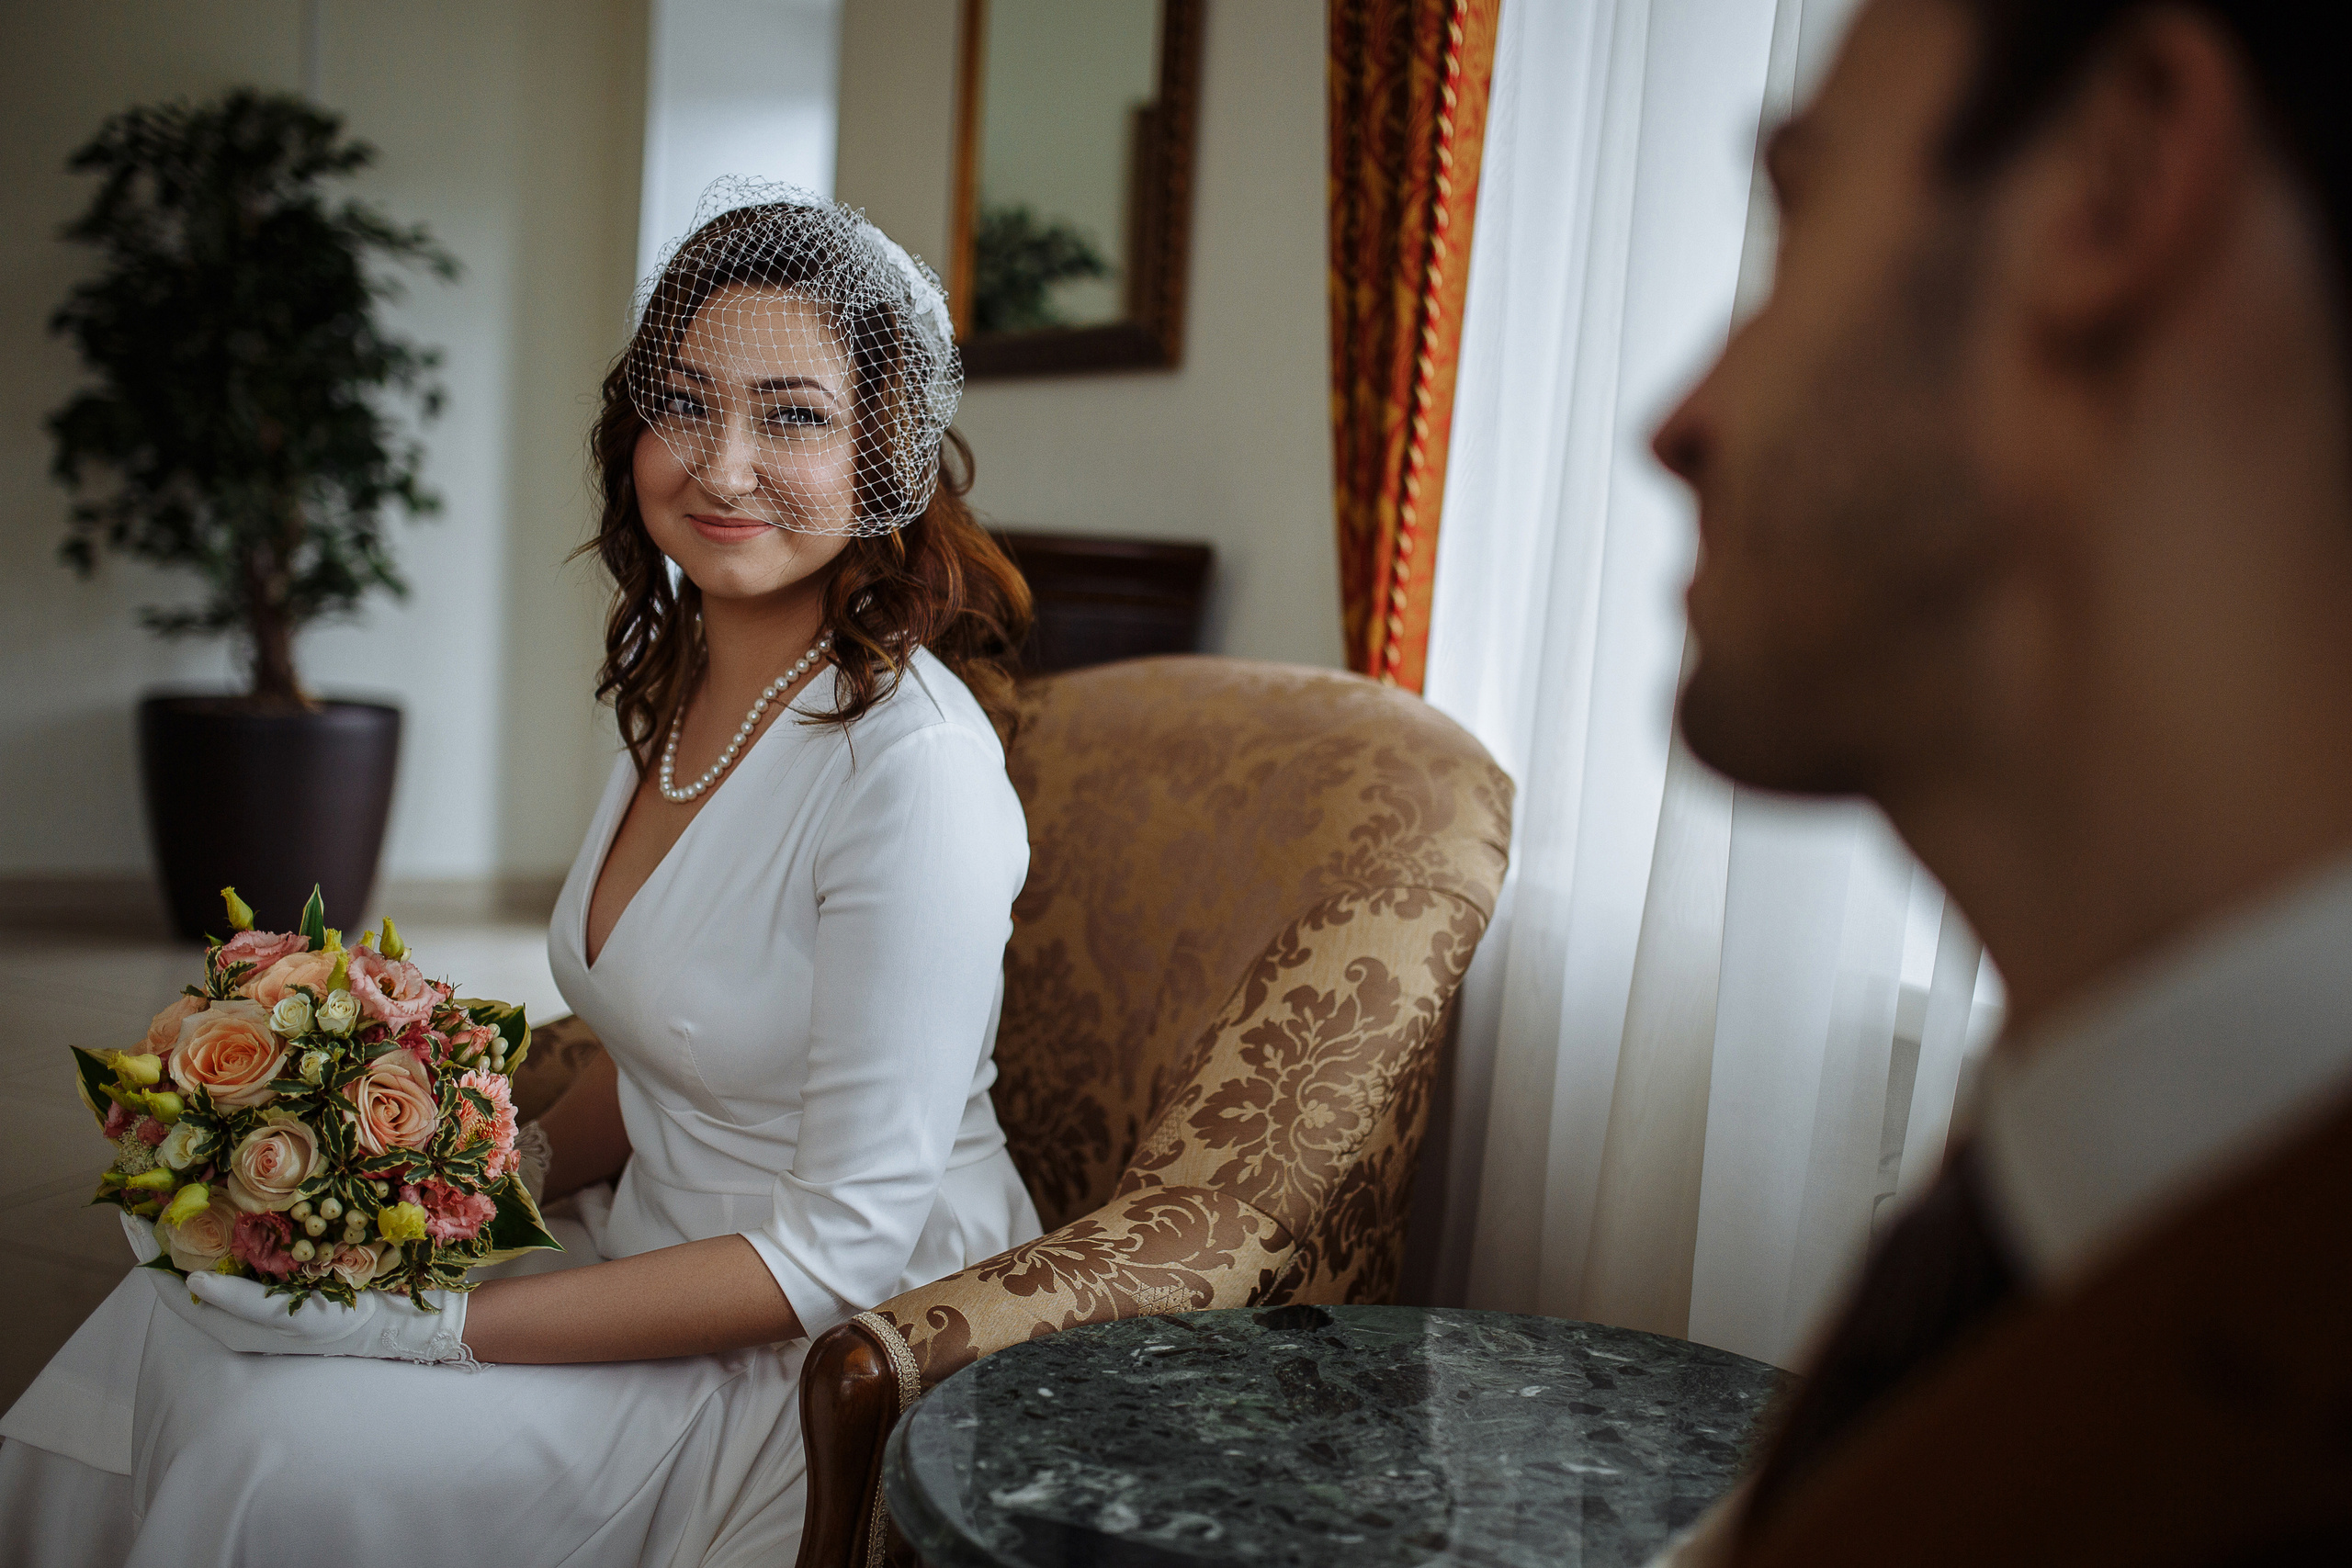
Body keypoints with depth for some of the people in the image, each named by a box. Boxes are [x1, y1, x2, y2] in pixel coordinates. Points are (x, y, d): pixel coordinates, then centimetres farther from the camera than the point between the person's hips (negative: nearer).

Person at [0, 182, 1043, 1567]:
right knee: (175, 1314, -1)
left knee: (281, 1449, -17)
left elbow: (843, 1249, -23)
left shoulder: (914, 761, -25)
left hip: (850, 1344, -7)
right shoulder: (680, 684, 2)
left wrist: (441, 1330, -22)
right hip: (662, 1245, 8)